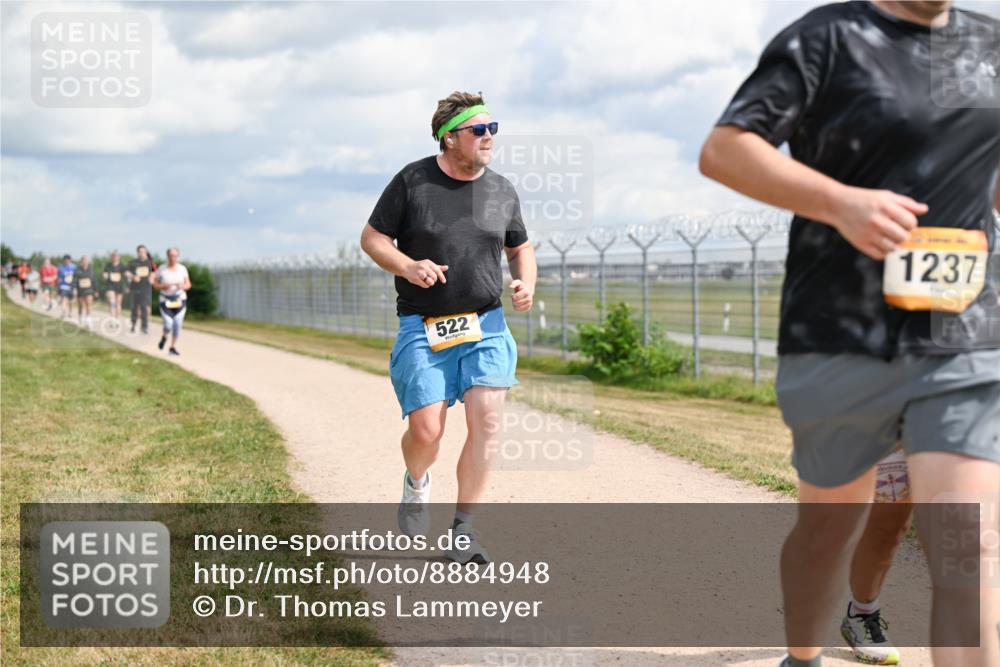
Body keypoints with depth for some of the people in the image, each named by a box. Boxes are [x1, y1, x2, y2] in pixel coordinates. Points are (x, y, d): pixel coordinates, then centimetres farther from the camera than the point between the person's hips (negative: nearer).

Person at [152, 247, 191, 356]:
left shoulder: (182, 268, -3)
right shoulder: (161, 269, -7)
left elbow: (188, 285, 3)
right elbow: (155, 283, 1)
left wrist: (182, 286, -19)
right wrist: (163, 286, -19)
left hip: (179, 299, 1)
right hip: (166, 300, -1)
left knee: (177, 324, -7)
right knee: (168, 325, -11)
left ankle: (173, 347, 8)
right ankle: (164, 336, 25)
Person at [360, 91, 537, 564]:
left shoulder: (502, 191, 8)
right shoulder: (412, 181, -2)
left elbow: (521, 248, 21)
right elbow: (371, 238, 1)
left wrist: (526, 282, -1)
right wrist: (407, 266, -18)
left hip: (486, 326, 3)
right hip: (422, 328, -2)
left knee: (485, 421, -14)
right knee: (426, 431, -10)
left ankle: (463, 530, -1)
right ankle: (416, 482, 28)